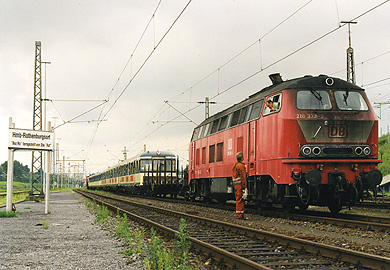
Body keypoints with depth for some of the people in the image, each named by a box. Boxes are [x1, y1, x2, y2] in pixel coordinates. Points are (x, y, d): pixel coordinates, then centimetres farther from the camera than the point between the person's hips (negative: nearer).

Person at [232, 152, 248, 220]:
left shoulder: (235, 165, 16)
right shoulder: (241, 166, -12)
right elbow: (243, 177, -17)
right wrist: (245, 187, -17)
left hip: (235, 184, 9)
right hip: (240, 184, -9)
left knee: (238, 200, 13)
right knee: (240, 200, -7)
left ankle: (238, 215, 15)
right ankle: (239, 215, -9)